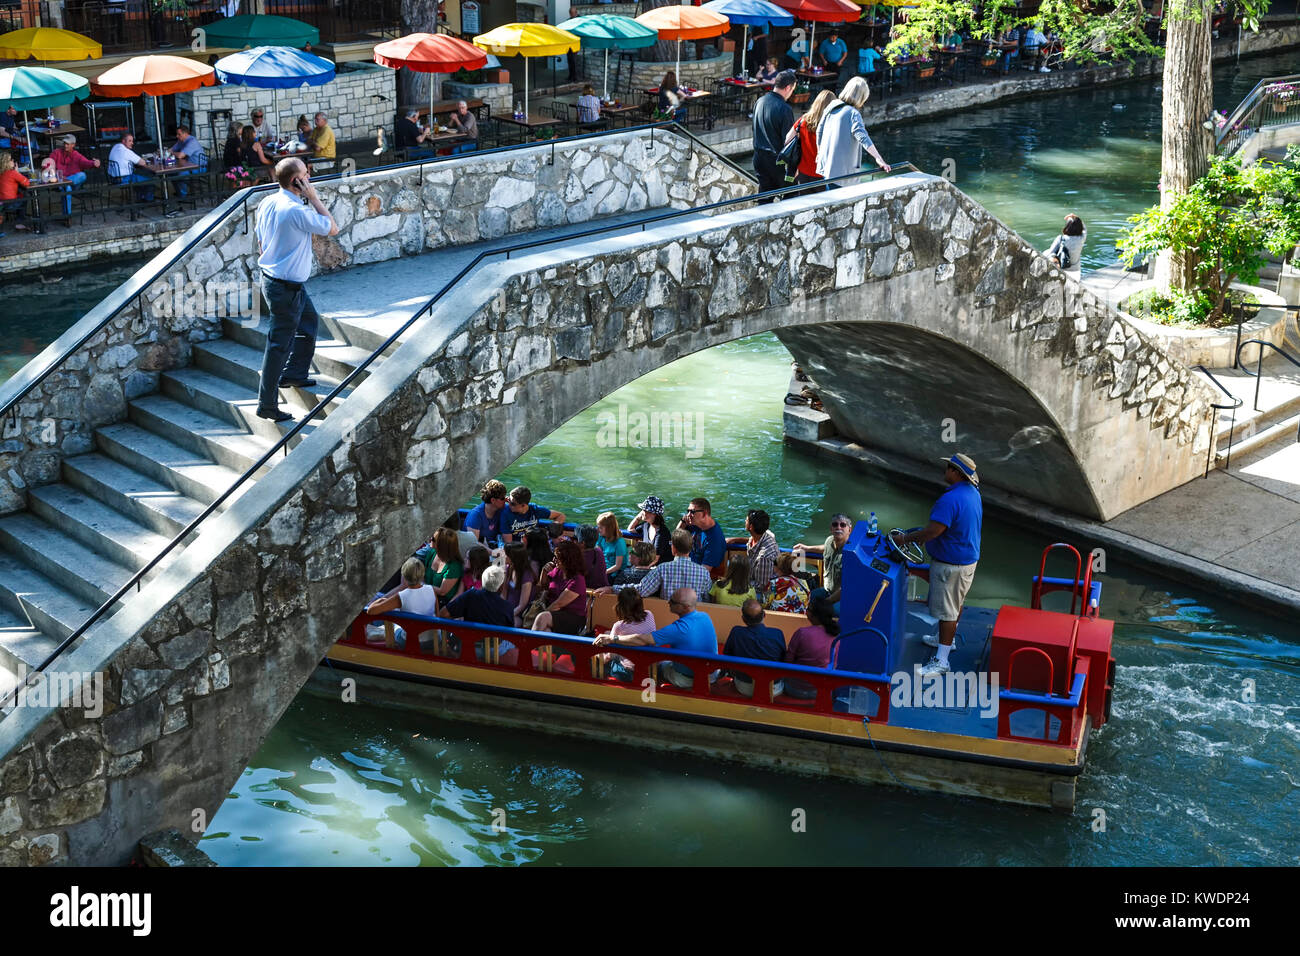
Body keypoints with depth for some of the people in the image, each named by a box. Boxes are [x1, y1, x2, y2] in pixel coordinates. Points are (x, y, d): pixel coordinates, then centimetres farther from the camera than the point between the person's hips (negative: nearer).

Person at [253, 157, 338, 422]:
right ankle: (267, 405, 8)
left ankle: (293, 374, 39)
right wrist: (313, 197, -12)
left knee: (309, 320, 28)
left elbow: (260, 244, 12)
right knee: (279, 345, 0)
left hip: (270, 278, 9)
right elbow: (333, 228, -12)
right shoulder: (298, 211, -25)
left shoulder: (266, 203, 2)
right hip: (286, 288, -9)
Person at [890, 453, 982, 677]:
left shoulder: (950, 499, -29)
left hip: (950, 564, -10)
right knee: (956, 603, 26)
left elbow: (933, 531, -31)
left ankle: (941, 661, 3)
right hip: (968, 557, 10)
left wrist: (906, 538, -18)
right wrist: (925, 535, 16)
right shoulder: (972, 493, 4)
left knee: (946, 610, -3)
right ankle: (947, 639, 46)